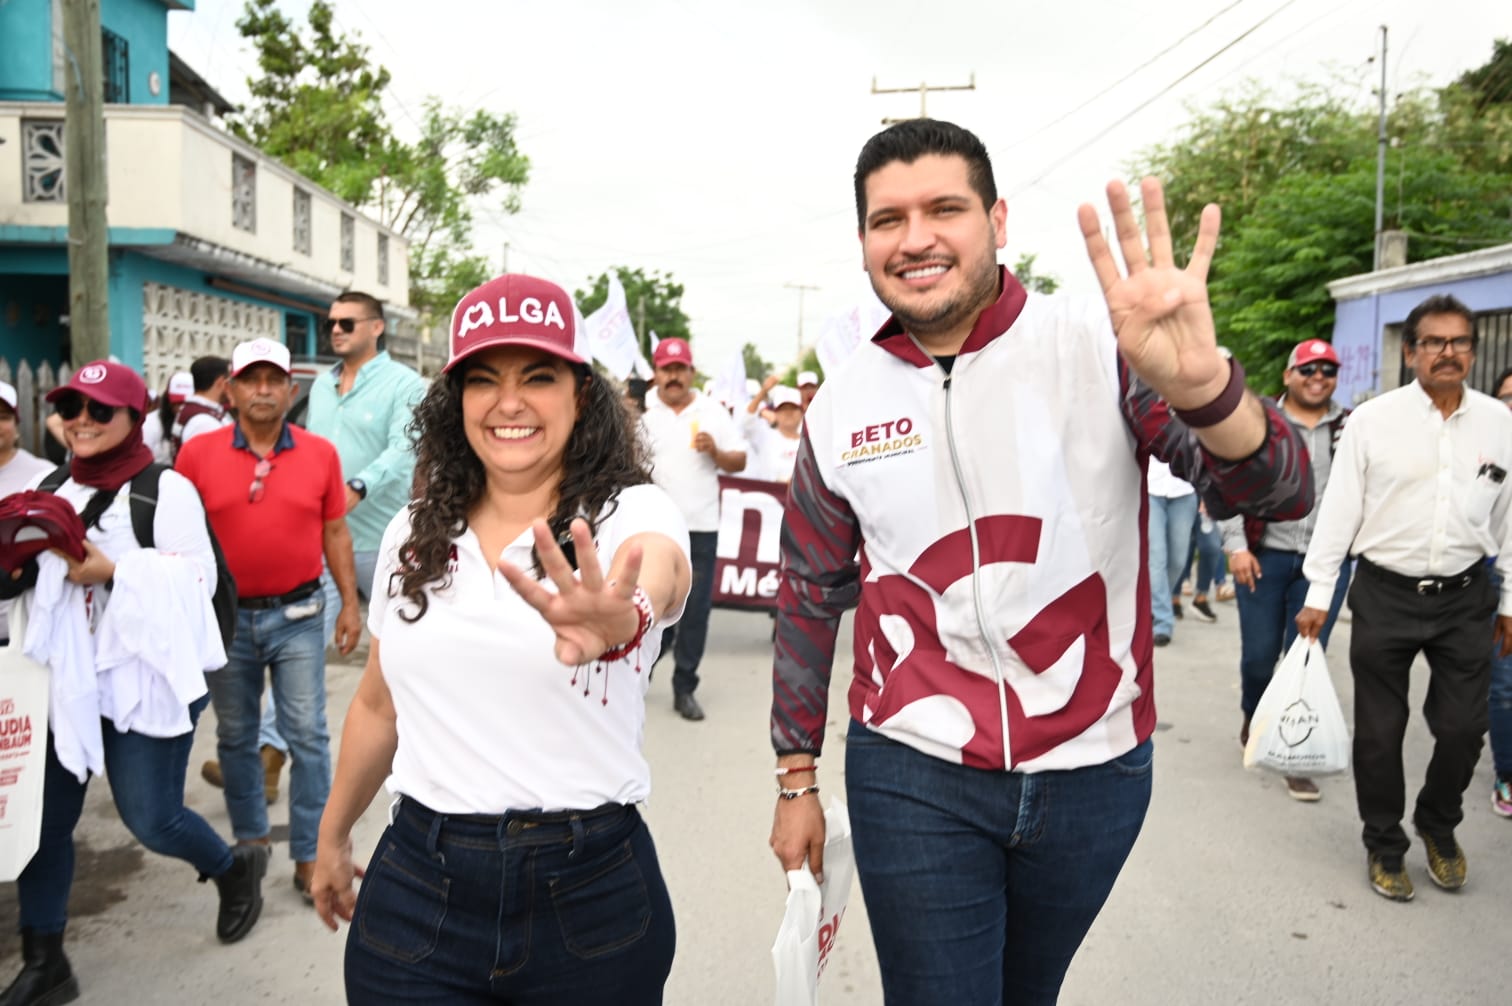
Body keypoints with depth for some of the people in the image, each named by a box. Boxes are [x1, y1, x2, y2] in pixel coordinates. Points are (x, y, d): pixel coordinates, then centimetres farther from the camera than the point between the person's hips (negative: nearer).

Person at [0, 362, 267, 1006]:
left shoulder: (166, 491, -8)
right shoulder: (55, 491, 11)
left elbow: (196, 579, -15)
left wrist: (113, 571, -21)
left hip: (148, 678, -6)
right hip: (67, 678, 6)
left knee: (151, 819, 0)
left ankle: (235, 868, 32)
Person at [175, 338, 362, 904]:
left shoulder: (320, 454, -1)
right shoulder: (198, 454, -2)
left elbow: (335, 532, 5)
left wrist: (350, 604, 3)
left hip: (298, 617, -1)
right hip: (225, 617, 1)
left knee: (308, 736, 1)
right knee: (235, 736, 14)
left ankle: (310, 855, 11)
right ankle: (250, 840, 32)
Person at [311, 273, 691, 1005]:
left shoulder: (633, 513, -10)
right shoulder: (413, 534, 4)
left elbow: (657, 577, -36)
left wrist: (620, 619, -58)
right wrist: (333, 835, 25)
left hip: (588, 890, -2)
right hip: (415, 889, 3)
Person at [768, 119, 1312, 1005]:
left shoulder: (1101, 349, -11)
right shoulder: (842, 407, -3)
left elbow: (1278, 494, -19)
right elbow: (810, 598, 6)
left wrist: (1201, 386, -41)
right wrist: (797, 779, 9)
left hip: (1095, 773, 1)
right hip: (912, 781, 0)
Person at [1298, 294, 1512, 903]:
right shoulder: (1372, 420, -6)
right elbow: (1339, 508, -4)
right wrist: (1318, 595, -5)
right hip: (1385, 595, -2)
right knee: (1379, 732, 7)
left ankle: (1438, 827, 36)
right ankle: (1384, 847, 27)